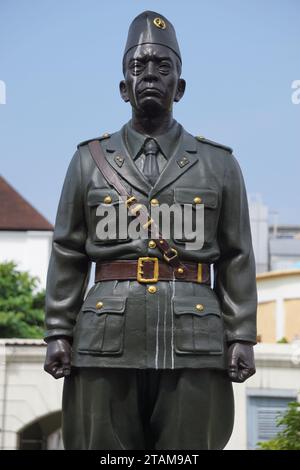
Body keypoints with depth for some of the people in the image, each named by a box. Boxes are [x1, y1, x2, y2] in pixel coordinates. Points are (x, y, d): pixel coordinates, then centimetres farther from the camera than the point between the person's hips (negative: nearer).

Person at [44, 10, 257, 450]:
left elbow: (238, 258, 8)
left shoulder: (220, 164, 11)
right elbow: (67, 255, 10)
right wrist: (58, 332, 2)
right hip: (108, 342, 1)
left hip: (193, 344, 0)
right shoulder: (89, 159, 12)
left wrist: (242, 338, 0)